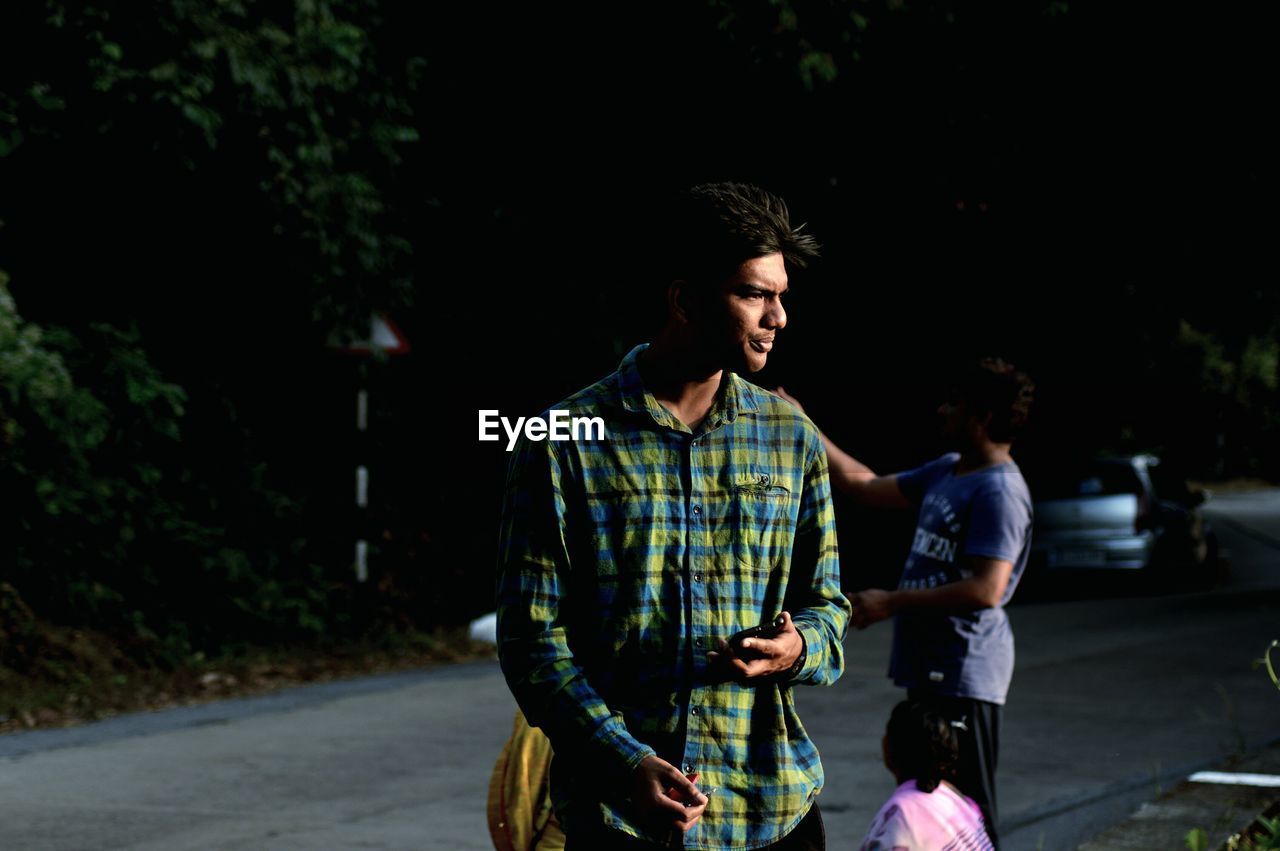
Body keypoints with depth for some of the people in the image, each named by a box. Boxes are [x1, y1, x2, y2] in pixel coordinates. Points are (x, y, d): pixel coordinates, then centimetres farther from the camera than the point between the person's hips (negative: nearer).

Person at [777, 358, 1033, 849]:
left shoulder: (999, 490, -16)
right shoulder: (945, 473, 13)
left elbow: (986, 589, -24)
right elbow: (865, 485, 22)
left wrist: (892, 602, -18)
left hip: (964, 676, -10)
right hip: (930, 669, 10)